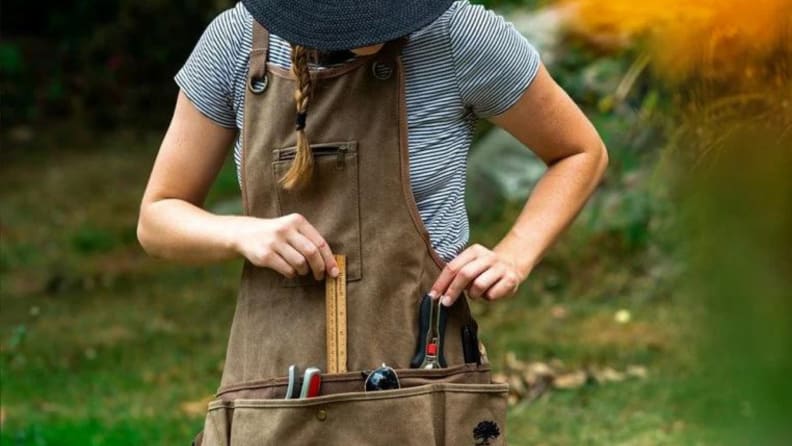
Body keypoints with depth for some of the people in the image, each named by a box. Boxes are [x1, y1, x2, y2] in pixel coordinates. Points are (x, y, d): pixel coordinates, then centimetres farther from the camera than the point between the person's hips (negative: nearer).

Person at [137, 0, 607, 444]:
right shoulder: (236, 40, 2)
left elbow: (582, 153, 10)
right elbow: (158, 220, 10)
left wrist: (513, 257, -7)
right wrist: (243, 233, -11)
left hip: (420, 404, -3)